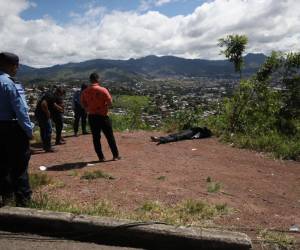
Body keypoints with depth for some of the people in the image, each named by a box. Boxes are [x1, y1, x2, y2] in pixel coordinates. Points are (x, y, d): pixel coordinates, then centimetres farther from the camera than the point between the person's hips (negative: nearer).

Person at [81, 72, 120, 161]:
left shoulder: (85, 91, 1)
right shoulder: (103, 90, -12)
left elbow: (83, 103, 6)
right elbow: (110, 102, -13)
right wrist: (105, 106, 5)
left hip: (91, 117, 4)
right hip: (102, 116, -3)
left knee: (96, 138, 11)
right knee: (110, 136, 8)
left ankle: (101, 157, 14)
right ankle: (116, 155, 14)